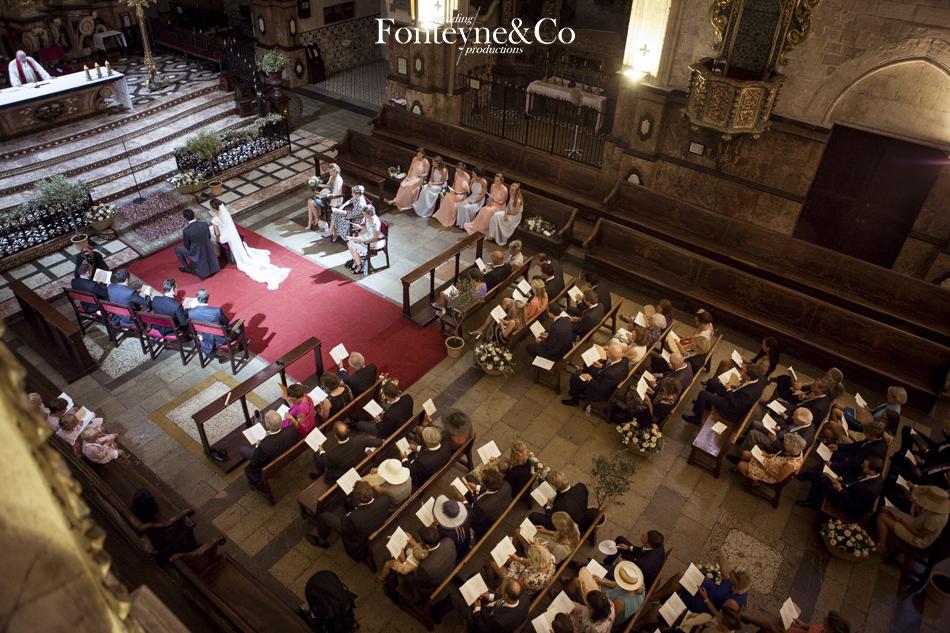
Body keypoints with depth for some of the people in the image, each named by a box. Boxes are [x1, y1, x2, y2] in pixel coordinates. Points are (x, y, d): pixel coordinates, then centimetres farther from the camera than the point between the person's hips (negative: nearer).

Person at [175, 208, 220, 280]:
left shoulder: (186, 231, -25)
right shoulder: (205, 223, -14)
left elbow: (187, 246, -9)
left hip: (196, 254, -4)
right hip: (208, 251, 4)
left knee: (177, 249, 18)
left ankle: (187, 268, 29)